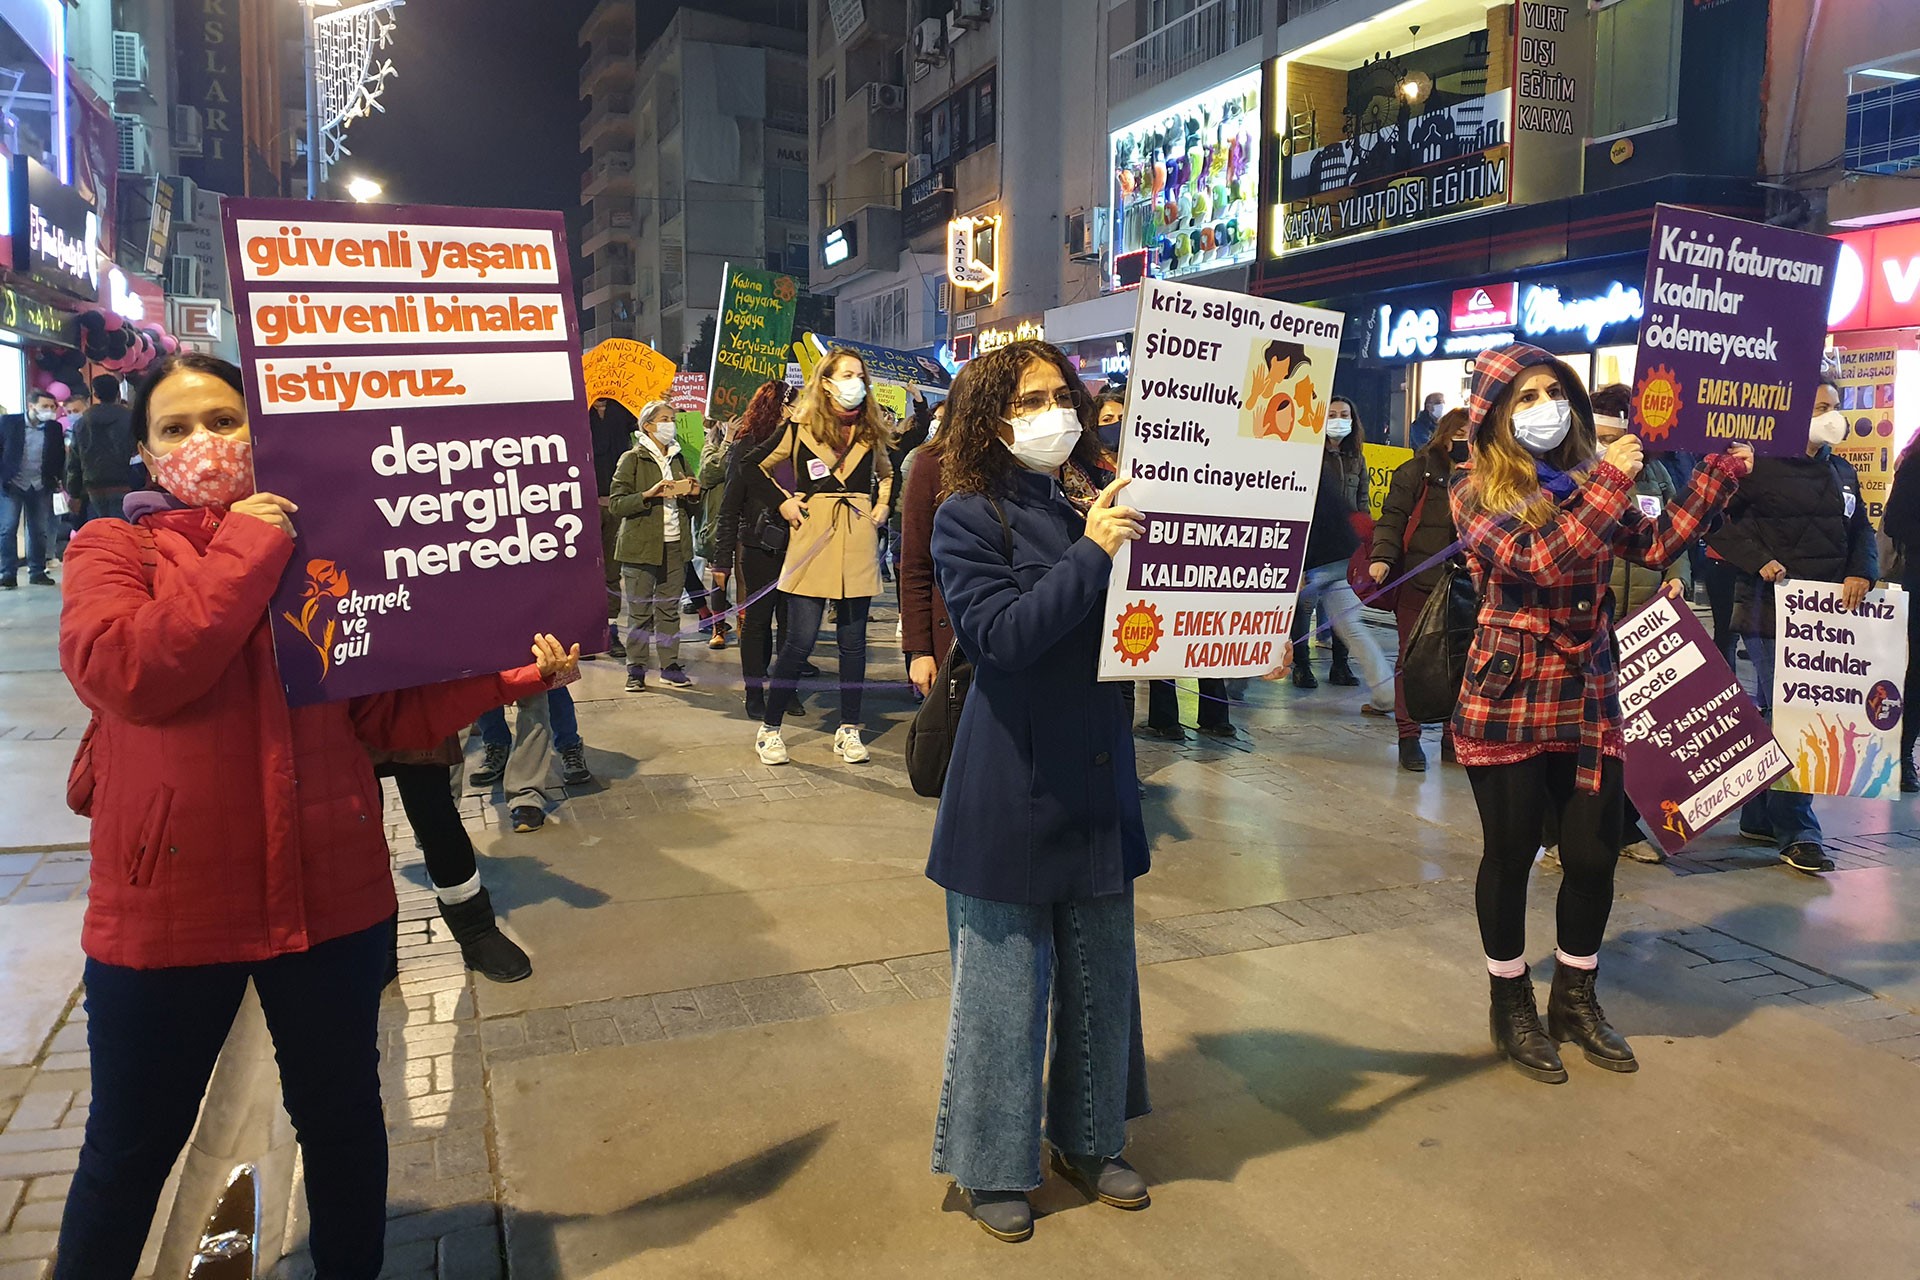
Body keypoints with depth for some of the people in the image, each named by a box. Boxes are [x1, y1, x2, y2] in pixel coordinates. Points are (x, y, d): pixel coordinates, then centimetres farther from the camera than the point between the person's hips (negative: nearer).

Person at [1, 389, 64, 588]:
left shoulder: (54, 428, 4)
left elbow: (60, 456, 12)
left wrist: (56, 478, 3)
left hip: (41, 487, 2)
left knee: (39, 531, 6)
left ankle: (37, 572, 15)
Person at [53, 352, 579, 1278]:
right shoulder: (111, 549, 1)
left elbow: (388, 714, 1)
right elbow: (119, 670, -22)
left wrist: (513, 673, -10)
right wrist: (246, 552, -16)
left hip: (331, 892, 3)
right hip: (167, 905, -2)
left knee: (343, 1115, 18)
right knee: (131, 1146, 14)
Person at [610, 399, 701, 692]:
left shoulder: (678, 459, 17)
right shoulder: (632, 459, 0)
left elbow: (691, 509, 22)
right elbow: (616, 504, -8)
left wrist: (693, 496, 0)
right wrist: (649, 494, -19)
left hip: (675, 546, 5)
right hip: (642, 545, -4)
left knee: (670, 609, 6)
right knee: (640, 611, -1)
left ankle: (670, 665, 12)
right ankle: (636, 670, 6)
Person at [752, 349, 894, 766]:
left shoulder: (870, 431, 11)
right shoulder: (801, 427, 1)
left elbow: (887, 473, 28)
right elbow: (757, 467, 9)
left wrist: (882, 507, 13)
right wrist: (782, 502, -1)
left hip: (859, 545, 4)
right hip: (813, 543, -4)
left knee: (853, 641, 5)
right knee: (800, 640, -7)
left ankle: (848, 730, 14)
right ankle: (770, 728, 6)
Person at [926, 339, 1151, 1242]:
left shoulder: (1096, 506, 7)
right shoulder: (969, 518, -8)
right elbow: (1000, 634, -20)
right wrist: (1089, 554, -25)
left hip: (1096, 780, 6)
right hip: (1011, 792, -5)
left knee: (1101, 974, 16)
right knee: (1005, 983, 6)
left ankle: (1089, 1140, 36)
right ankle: (992, 1165, 26)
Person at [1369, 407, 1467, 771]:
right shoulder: (1417, 471, -2)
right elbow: (1392, 518, -6)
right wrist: (1382, 557, -21)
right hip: (1417, 581, -4)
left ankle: (1454, 737, 18)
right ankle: (1409, 737, 11)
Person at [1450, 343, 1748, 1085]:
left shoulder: (1587, 477, 10)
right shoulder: (1475, 491, -8)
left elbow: (1656, 545, 6)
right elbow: (1538, 562, -22)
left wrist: (1723, 468, 8)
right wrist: (1609, 482, -21)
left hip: (1588, 698, 5)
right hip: (1507, 701, -5)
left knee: (1595, 854, 8)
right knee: (1511, 855, 6)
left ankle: (1575, 998, 29)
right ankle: (1511, 1005, 25)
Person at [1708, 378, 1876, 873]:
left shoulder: (1842, 472, 18)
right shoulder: (1761, 465, -6)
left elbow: (1861, 530, 19)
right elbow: (1719, 521, -8)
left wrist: (1861, 573, 1)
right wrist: (1759, 562, -17)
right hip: (1771, 610, -7)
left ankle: (1758, 819, 22)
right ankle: (1796, 834, 0)